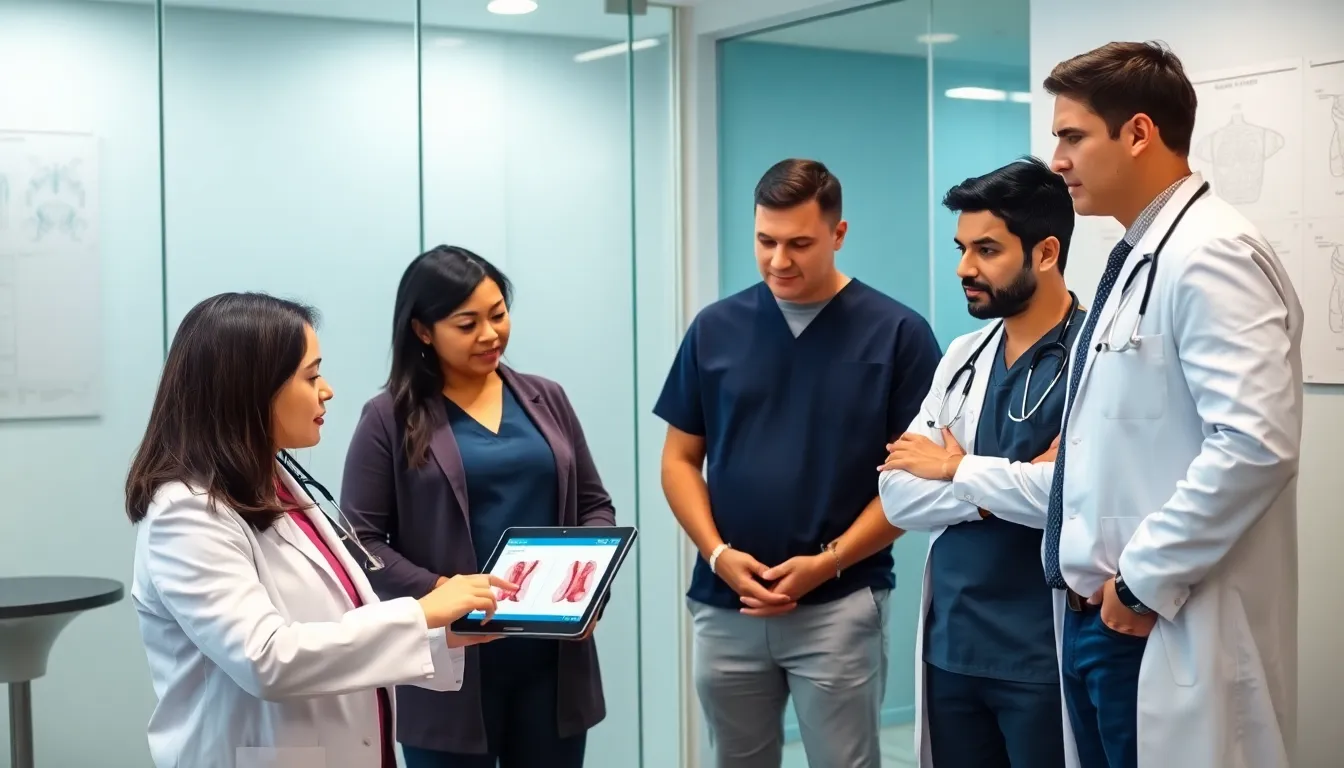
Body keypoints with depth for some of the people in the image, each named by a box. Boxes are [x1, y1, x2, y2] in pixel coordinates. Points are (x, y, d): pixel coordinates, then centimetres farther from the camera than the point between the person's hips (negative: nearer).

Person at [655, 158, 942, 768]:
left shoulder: (897, 334, -4)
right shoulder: (716, 328, 5)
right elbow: (680, 460, 9)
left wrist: (828, 562, -13)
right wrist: (718, 554, -7)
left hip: (840, 606, -3)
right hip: (726, 604, 3)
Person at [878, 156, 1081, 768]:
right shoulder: (962, 357, 10)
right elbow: (899, 497, 4)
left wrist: (956, 470, -9)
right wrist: (1007, 489, -13)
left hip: (1045, 658, -6)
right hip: (951, 649, 6)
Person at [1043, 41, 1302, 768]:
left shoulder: (1210, 255, -15)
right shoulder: (1134, 259, 14)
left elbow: (1256, 443, -25)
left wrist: (1146, 579, -18)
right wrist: (1099, 585, 12)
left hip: (1167, 632, -9)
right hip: (1097, 614, 9)